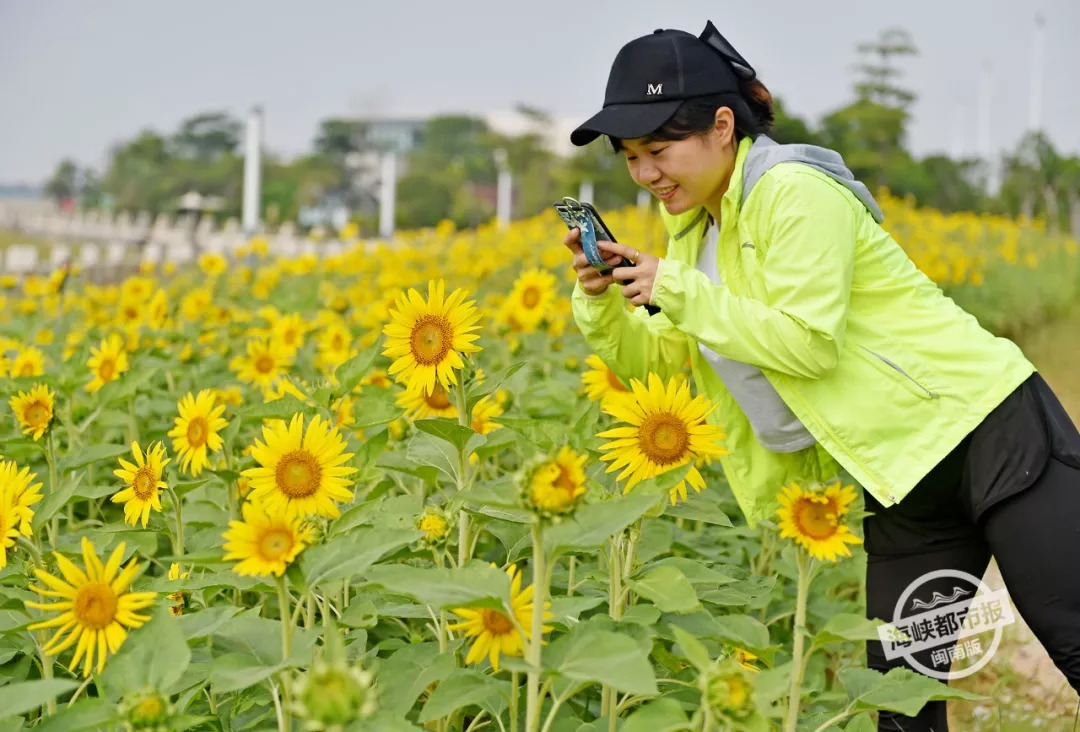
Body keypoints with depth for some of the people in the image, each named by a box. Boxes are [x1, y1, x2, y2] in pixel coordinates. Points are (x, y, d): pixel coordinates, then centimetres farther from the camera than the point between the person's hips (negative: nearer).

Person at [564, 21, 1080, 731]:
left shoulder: (794, 192, -17)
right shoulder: (696, 226, 10)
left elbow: (808, 344, -22)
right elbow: (652, 359, 12)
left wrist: (678, 291, -20)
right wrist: (600, 297, -6)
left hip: (990, 431, -8)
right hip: (900, 482, 9)